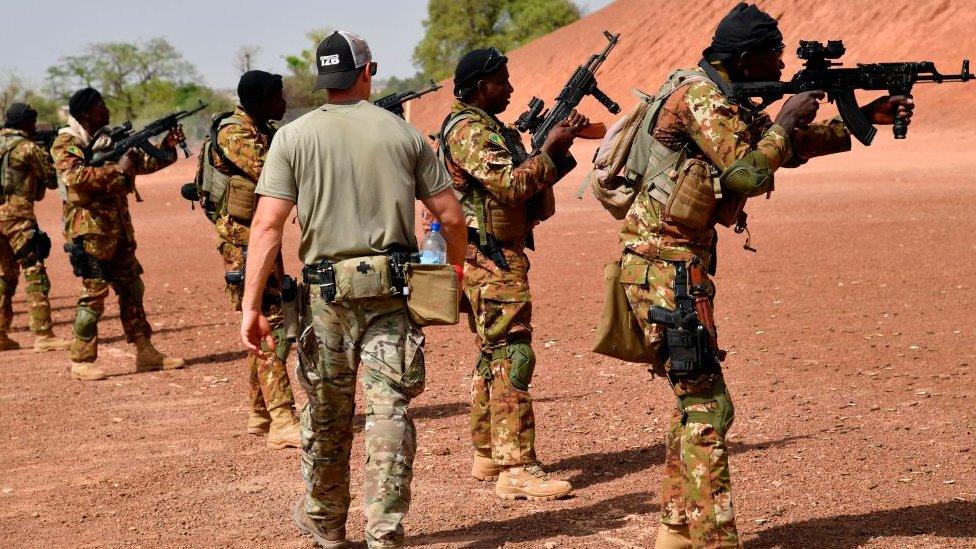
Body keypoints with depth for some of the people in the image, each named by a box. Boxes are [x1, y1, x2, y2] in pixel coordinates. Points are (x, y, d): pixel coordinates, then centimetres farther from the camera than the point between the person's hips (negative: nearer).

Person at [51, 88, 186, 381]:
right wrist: (116, 169, -25)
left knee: (132, 289, 10)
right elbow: (75, 177, -26)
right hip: (90, 229, -8)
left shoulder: (109, 139, 15)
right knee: (94, 293, -7)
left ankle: (146, 353, 17)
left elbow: (144, 162, 19)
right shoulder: (66, 144, -8)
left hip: (118, 228, 8)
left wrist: (167, 146, 2)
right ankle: (81, 362, 1)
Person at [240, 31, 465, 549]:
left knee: (326, 413, 14)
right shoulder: (403, 132, 5)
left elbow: (267, 226, -8)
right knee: (390, 409, 2)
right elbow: (451, 216, 6)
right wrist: (455, 272, 23)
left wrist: (251, 304, -8)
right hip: (394, 288, 0)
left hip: (326, 289, 0)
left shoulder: (293, 137, 1)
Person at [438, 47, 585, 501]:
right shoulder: (468, 130, -13)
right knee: (512, 357, -13)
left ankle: (487, 454, 23)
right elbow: (511, 184, -23)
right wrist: (551, 149, -19)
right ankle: (516, 469, -15)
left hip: (500, 257, 11)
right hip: (490, 261, -11)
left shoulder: (492, 128, 19)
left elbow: (530, 186, 16)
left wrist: (558, 144, 3)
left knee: (494, 355, 15)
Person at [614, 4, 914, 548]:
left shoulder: (726, 100, 15)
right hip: (664, 266, -10)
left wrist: (864, 119, 17)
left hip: (681, 264, 10)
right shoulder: (701, 96, -15)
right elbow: (747, 174, -23)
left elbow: (790, 147, 24)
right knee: (706, 407, -10)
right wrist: (787, 119, -9)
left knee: (697, 401, 15)